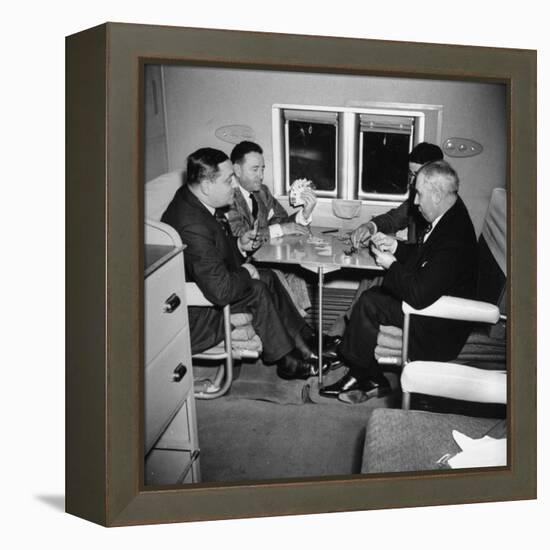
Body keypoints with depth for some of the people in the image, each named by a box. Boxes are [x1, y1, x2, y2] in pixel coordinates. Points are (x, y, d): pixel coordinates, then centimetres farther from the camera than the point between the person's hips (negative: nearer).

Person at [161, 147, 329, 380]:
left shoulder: (192, 199, -4)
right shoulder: (192, 227, -36)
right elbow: (221, 291, -35)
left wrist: (238, 244, -1)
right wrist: (245, 273, -16)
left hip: (208, 281, 10)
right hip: (192, 315, -10)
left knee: (267, 277, 5)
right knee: (257, 290, -14)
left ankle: (304, 345, 12)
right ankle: (286, 361, 5)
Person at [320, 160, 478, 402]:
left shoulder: (454, 239, -31)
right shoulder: (450, 216, 0)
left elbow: (420, 296, -33)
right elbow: (423, 253, 17)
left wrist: (392, 265, -18)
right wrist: (396, 247, 0)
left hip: (438, 331, -10)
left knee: (368, 304, -12)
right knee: (372, 293, 3)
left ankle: (363, 375, 10)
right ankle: (371, 380, 9)